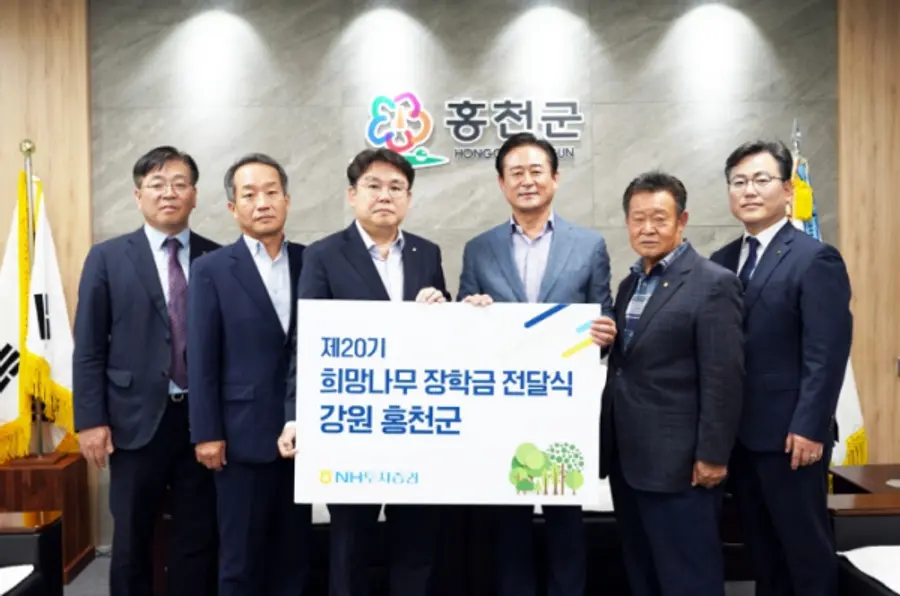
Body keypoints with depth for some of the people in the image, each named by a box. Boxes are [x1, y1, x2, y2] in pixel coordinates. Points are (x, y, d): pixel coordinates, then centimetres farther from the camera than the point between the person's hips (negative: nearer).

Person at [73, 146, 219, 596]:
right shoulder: (107, 258, 3)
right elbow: (88, 348, 0)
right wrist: (90, 420, -6)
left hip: (202, 418, 1)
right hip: (137, 419, -1)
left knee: (198, 538, 9)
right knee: (132, 539, 11)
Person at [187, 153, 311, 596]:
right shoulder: (212, 270, -1)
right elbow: (202, 359, -3)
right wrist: (206, 433, -7)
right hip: (244, 434, -2)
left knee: (295, 549, 13)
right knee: (241, 555, 8)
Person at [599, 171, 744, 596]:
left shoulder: (713, 283, -10)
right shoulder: (630, 283, 14)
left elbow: (723, 378, -15)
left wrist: (712, 455, -16)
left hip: (677, 461, -7)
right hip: (626, 458, 8)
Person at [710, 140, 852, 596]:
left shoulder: (816, 259, -9)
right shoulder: (722, 261, 9)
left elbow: (827, 353, -14)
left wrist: (809, 428, -17)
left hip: (789, 434, -6)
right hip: (739, 433, 6)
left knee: (805, 547, 7)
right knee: (761, 547, 16)